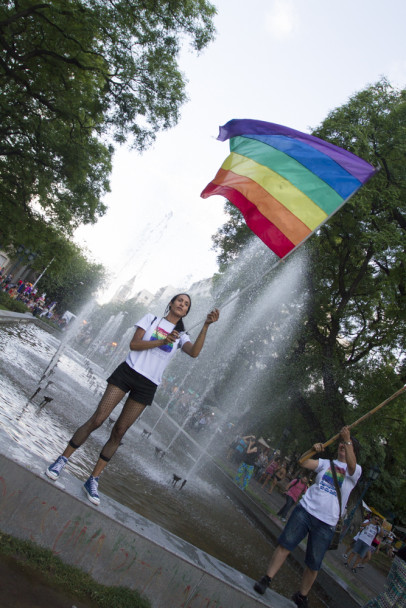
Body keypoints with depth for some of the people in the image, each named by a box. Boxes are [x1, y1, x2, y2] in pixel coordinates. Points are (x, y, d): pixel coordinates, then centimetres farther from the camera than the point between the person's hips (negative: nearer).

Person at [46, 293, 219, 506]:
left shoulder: (181, 336, 11)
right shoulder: (151, 319, 8)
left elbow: (194, 352, -10)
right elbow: (133, 344, -4)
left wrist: (206, 326, -19)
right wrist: (162, 342, -14)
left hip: (147, 386, 2)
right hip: (128, 371, -1)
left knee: (119, 431, 2)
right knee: (97, 419, -8)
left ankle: (93, 480, 12)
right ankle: (61, 460, 8)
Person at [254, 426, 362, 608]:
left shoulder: (355, 470, 5)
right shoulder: (326, 463, 13)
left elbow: (351, 465, -19)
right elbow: (304, 463, 2)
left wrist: (348, 439, -28)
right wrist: (313, 450, -14)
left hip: (326, 523, -2)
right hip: (305, 509, 2)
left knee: (314, 564, 4)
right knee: (285, 545, -5)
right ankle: (266, 579, 8)